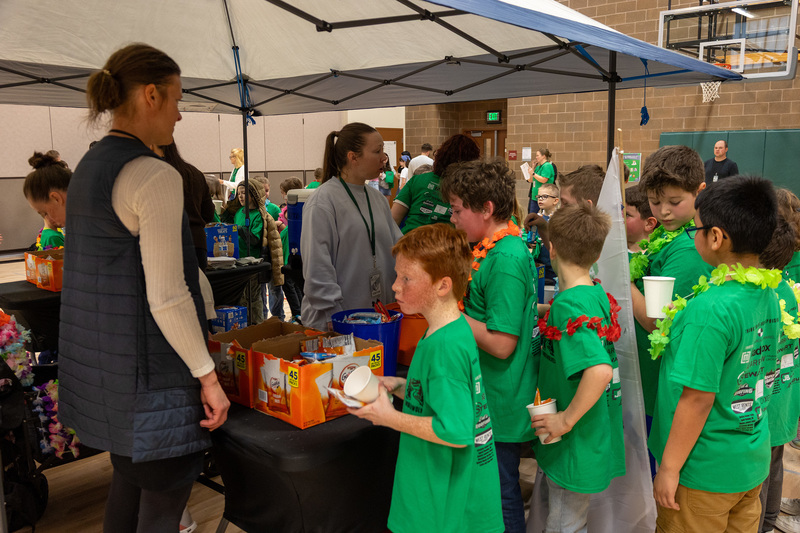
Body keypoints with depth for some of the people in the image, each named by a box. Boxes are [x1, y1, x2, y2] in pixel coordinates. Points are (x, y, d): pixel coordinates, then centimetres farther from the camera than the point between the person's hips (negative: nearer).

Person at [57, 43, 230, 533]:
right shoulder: (156, 176, -19)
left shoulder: (88, 167, 10)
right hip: (146, 373, -9)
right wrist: (207, 375, -14)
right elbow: (166, 297, -22)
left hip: (97, 360, 10)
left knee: (127, 483, 24)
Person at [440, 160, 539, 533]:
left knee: (500, 495, 8)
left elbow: (501, 344, -25)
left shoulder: (505, 260, -23)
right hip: (495, 401, 9)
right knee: (498, 490, 22)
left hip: (501, 404, -9)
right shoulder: (506, 247, 7)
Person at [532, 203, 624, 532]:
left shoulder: (568, 306, -25)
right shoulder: (600, 294, 2)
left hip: (576, 446, -9)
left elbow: (600, 370, -37)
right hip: (598, 439, 9)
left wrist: (567, 419, -25)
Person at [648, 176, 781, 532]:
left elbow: (697, 398, -24)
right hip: (753, 462, 8)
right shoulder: (768, 296, -1)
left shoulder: (710, 309, -27)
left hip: (706, 472, -8)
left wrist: (669, 468, -14)